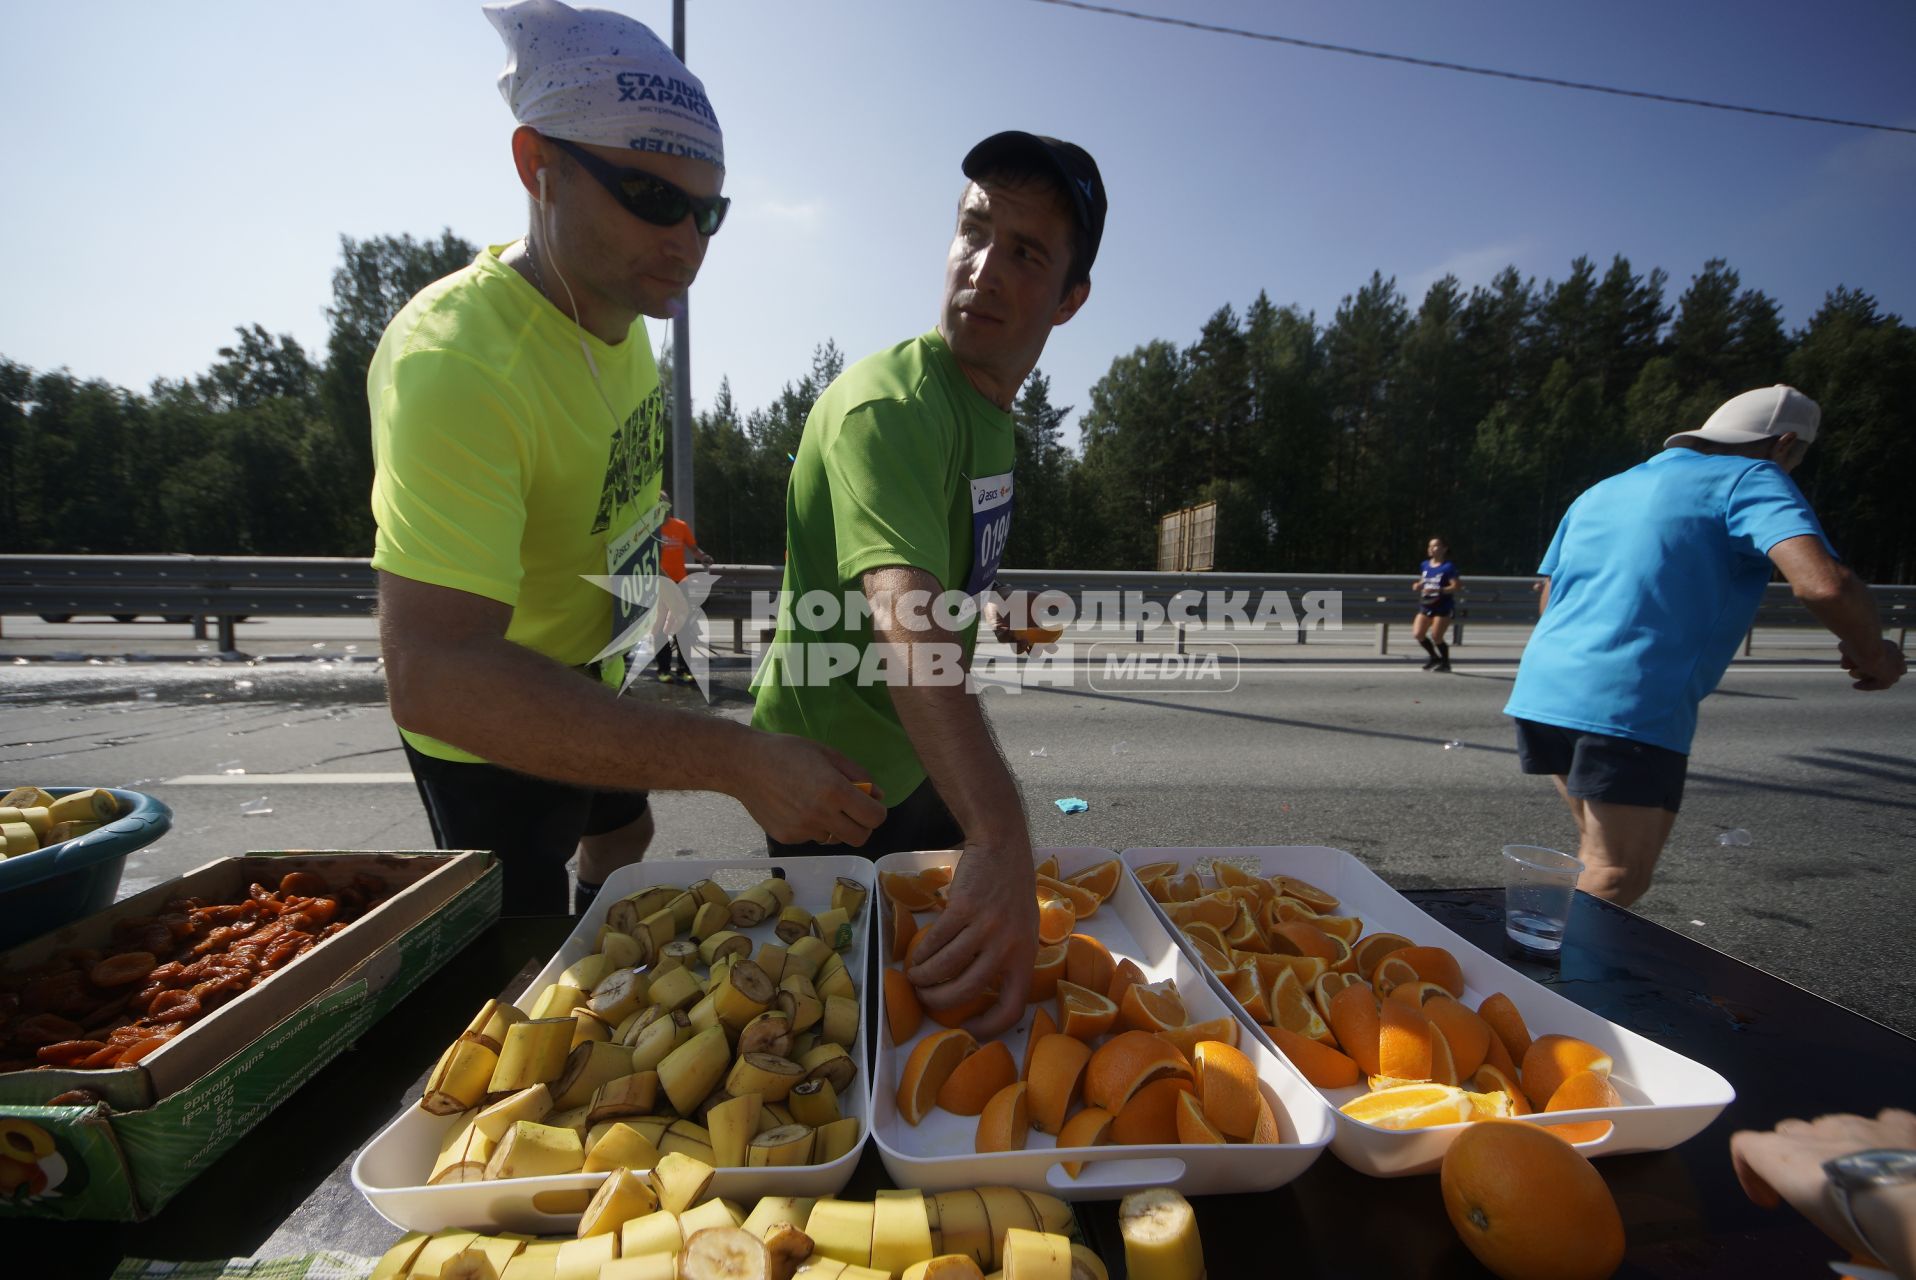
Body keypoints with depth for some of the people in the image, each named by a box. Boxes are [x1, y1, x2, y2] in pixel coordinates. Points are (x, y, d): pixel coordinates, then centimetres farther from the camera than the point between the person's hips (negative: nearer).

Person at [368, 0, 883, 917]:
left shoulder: (616, 303, -7)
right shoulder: (453, 359, -35)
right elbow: (430, 674, -46)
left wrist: (649, 538, -1)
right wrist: (737, 760, -51)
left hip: (589, 680, 9)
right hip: (489, 729, -9)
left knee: (622, 844, 31)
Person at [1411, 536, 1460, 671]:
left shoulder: (1449, 566, -9)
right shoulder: (1424, 565, 9)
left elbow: (1455, 587, -15)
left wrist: (1438, 590, -27)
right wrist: (1418, 585, 1)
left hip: (1443, 606, -6)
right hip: (1426, 605, 6)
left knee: (1436, 637, -9)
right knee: (1418, 634, -5)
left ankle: (1445, 663, 16)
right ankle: (1434, 657, 21)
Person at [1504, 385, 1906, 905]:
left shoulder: (1600, 490, 23)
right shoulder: (1750, 479, 2)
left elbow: (1549, 600, 27)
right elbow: (1823, 584, -14)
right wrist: (1872, 653, 4)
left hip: (1541, 691, 8)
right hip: (1632, 707, -7)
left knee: (1598, 856, 23)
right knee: (1615, 882, -3)